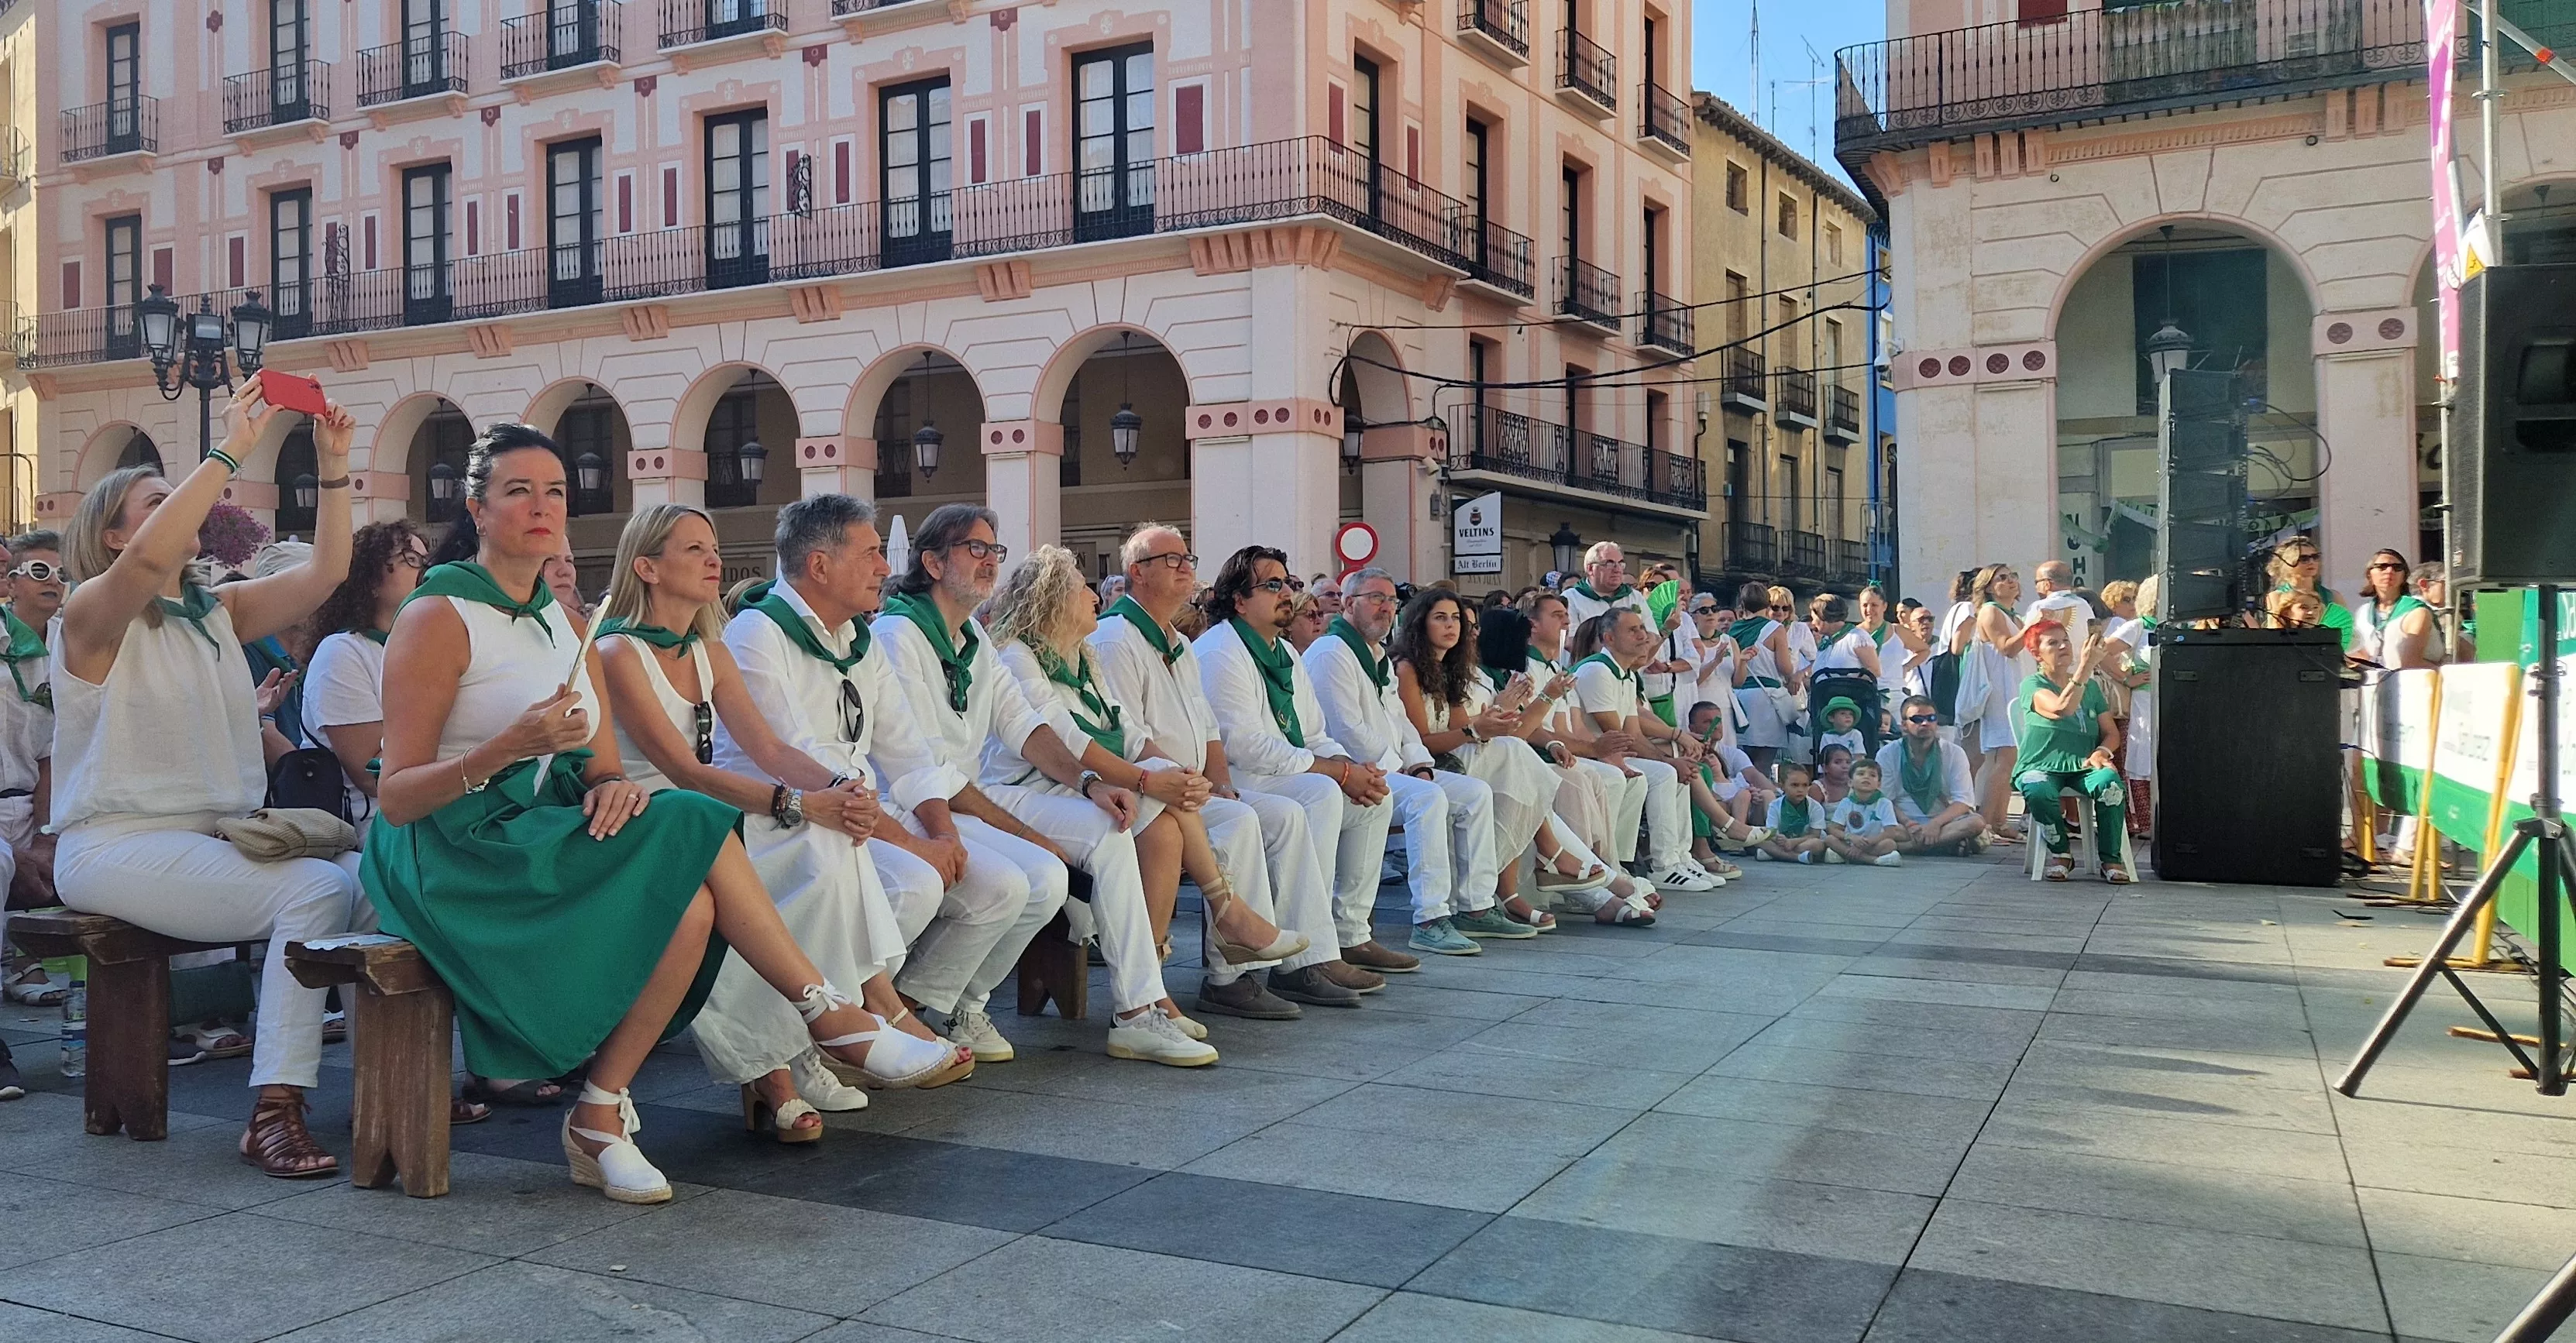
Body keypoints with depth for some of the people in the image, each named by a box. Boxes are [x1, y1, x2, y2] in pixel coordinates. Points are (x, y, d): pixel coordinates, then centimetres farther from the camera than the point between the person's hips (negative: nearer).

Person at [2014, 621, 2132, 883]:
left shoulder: (2091, 687, 18)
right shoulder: (2032, 685, 1)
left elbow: (2111, 732, 16)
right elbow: (2061, 709, -20)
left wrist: (2102, 752, -7)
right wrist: (2086, 666, -25)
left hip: (2083, 768, 3)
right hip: (2041, 767, -3)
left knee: (2110, 780, -32)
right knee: (2038, 791, -38)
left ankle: (2111, 859, -18)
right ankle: (2060, 853, -11)